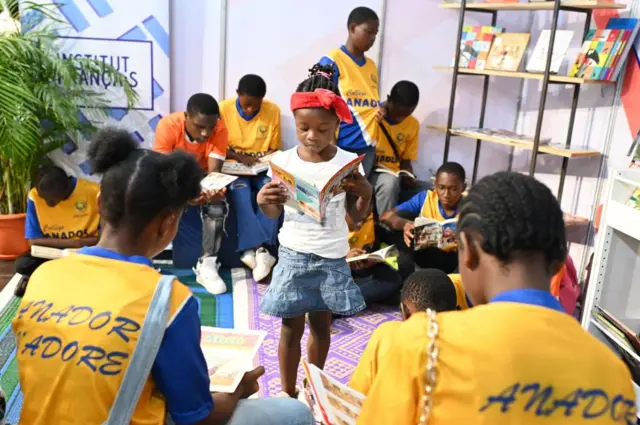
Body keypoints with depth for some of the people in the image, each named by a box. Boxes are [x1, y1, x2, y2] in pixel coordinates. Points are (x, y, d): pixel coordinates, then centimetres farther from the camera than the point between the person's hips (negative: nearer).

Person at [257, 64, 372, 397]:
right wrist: (263, 201, -19)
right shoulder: (284, 161, -5)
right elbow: (274, 214, 2)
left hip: (332, 258, 0)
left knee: (321, 325, 15)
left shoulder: (348, 163, -7)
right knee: (291, 327, 10)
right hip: (293, 255, 0)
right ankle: (288, 392, 27)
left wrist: (366, 194, -20)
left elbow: (355, 217, -2)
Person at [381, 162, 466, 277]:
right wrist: (404, 224, -41)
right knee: (403, 215, -17)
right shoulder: (425, 198, -11)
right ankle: (406, 277, -22)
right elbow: (386, 216, -18)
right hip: (426, 253, 2)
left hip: (453, 259, -2)